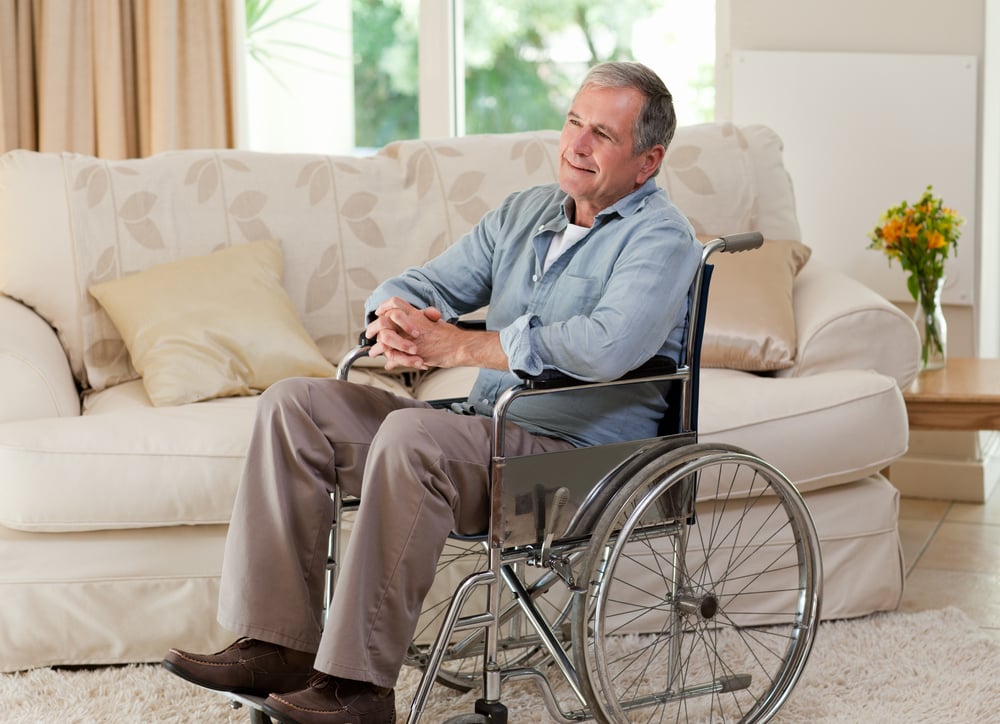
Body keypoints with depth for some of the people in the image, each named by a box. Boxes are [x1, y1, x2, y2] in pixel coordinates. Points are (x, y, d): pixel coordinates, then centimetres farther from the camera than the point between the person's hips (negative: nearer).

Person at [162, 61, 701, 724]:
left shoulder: (661, 238, -9)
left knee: (411, 433, -35)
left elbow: (605, 346, -28)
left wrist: (456, 345, -24)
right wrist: (397, 319, -13)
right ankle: (277, 645, -7)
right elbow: (423, 285, 14)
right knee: (295, 404, -3)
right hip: (489, 433, 9)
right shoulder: (524, 212, 16)